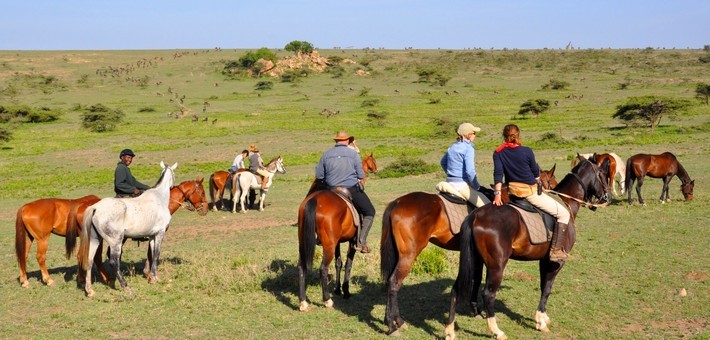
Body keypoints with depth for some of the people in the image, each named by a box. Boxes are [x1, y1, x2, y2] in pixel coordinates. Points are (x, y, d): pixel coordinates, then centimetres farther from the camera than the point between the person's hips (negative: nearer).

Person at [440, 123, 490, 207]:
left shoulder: (452, 147, 11)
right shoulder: (468, 148, -15)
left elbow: (443, 162, 26)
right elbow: (470, 171, -22)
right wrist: (477, 187, -10)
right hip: (462, 184, -9)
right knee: (488, 206, -8)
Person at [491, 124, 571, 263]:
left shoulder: (498, 153, -2)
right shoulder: (527, 151, -11)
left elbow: (498, 174, -13)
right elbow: (536, 173, 1)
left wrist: (497, 194, -16)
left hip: (512, 191, 6)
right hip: (530, 192, -6)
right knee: (564, 214, 2)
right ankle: (556, 251, -6)